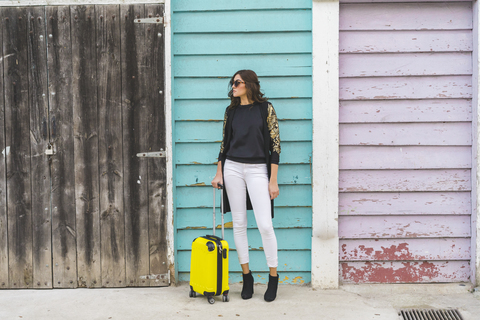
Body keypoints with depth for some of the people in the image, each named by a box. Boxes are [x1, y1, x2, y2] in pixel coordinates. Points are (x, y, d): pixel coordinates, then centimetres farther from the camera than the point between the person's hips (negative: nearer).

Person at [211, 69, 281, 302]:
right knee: (239, 224, 4)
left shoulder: (265, 108, -2)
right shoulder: (231, 111, 10)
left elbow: (275, 144, -4)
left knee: (265, 225, -10)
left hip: (257, 169, -4)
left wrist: (273, 180, -8)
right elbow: (225, 143, 15)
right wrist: (219, 173, 8)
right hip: (233, 168, 4)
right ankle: (246, 276, 15)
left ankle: (273, 278, 5)